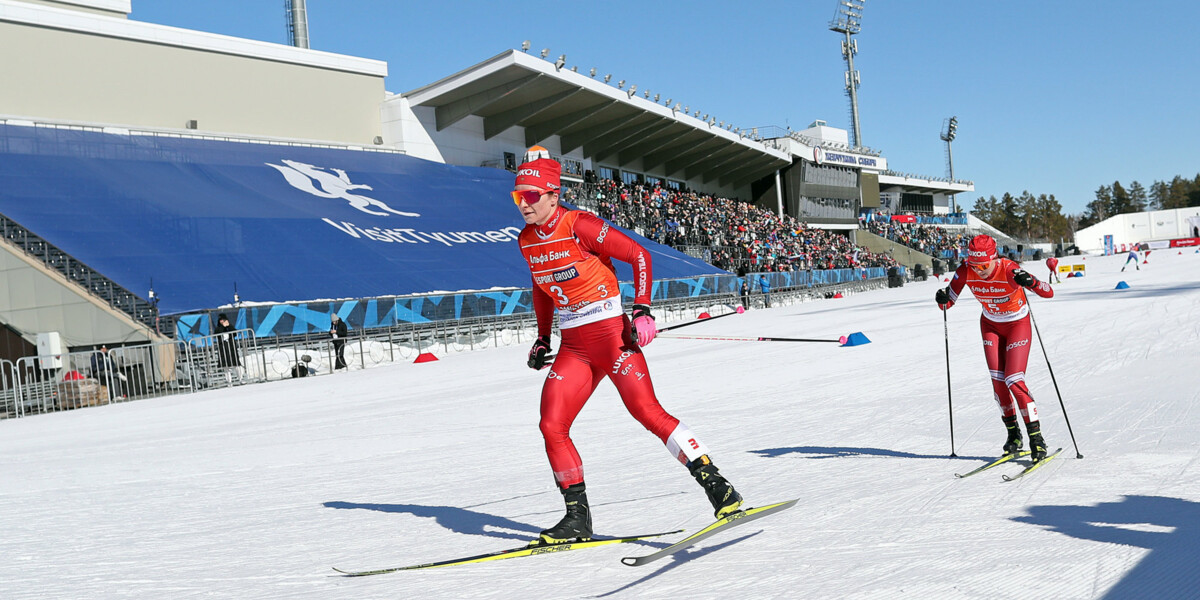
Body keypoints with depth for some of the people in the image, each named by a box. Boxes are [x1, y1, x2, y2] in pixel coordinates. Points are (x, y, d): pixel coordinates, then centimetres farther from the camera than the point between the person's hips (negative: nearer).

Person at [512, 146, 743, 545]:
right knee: (552, 427, -2)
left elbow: (640, 256, -9)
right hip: (573, 347, 7)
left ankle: (718, 488, -10)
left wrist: (643, 311, -16)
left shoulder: (580, 226, -13)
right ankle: (577, 517, 10)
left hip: (611, 334, -7)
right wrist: (542, 339, 21)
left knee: (648, 411, -16)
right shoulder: (527, 240, 8)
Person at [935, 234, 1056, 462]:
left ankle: (1037, 438, -7)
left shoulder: (1009, 270, -31)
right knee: (998, 381, -3)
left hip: (1018, 325, -4)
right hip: (991, 325, 4)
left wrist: (1031, 282, -55)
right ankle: (1013, 435, 13)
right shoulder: (965, 272, -20)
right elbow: (948, 303, -10)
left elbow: (1049, 293, -35)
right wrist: (943, 299, -33)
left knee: (1014, 380, -15)